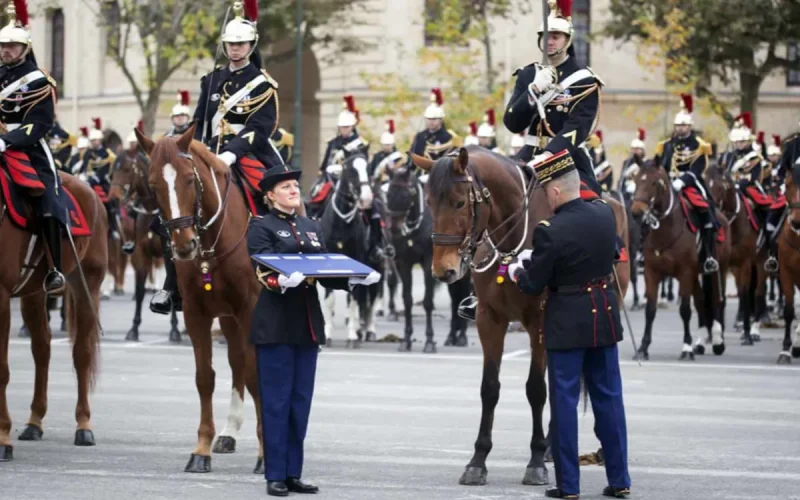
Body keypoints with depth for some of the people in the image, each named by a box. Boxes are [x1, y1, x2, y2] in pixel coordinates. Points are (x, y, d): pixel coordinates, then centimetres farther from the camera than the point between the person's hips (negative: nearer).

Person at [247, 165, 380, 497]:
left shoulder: (312, 228, 17)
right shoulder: (261, 228, -3)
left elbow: (326, 272, 13)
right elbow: (265, 271, -16)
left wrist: (355, 280, -5)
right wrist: (281, 281, -38)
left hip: (308, 324, 6)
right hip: (275, 325, -6)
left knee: (301, 400, 8)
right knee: (276, 400, -3)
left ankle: (293, 473, 14)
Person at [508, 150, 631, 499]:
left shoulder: (550, 232, -21)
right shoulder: (605, 214, -3)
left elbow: (533, 286, -15)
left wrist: (517, 271, 9)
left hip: (566, 323, -6)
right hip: (605, 317, 6)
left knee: (565, 402, 4)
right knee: (609, 398, 13)